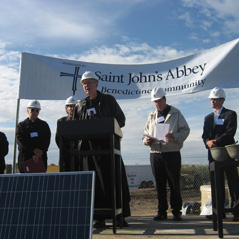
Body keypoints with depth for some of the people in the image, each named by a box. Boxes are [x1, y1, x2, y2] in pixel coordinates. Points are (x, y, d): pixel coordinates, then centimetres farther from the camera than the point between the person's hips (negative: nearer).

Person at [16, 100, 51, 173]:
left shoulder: (44, 125, 13)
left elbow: (47, 141, 3)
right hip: (25, 158, 0)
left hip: (41, 158, 1)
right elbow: (21, 142, -2)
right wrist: (34, 150, -13)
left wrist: (40, 152, -13)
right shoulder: (20, 125, 10)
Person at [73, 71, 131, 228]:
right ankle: (100, 218, 8)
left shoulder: (108, 100, 9)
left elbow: (121, 120, 5)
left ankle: (120, 216, 7)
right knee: (95, 182, 1)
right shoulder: (80, 106, 16)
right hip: (89, 147, 2)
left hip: (108, 145, -2)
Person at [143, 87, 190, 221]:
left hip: (172, 153, -3)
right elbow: (146, 134, 17)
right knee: (160, 185, 8)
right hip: (155, 154, 4)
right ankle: (162, 212, 18)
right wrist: (147, 140, -6)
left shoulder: (176, 113, 5)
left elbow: (185, 130, 0)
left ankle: (177, 211, 12)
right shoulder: (152, 116, 16)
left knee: (174, 184, 1)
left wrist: (174, 137, -19)